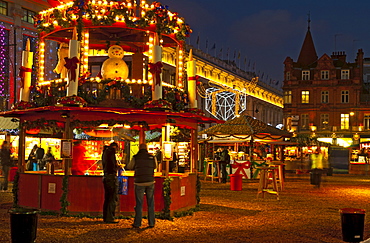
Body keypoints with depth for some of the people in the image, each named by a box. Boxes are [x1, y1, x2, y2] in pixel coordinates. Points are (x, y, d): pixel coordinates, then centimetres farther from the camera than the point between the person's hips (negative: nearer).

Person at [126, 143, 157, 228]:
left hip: (139, 183, -2)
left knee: (139, 204, 5)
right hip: (150, 182, 2)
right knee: (151, 204, 9)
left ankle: (137, 223, 7)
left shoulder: (135, 158, -2)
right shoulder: (152, 157, 3)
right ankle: (151, 223, 11)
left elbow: (129, 167, 11)